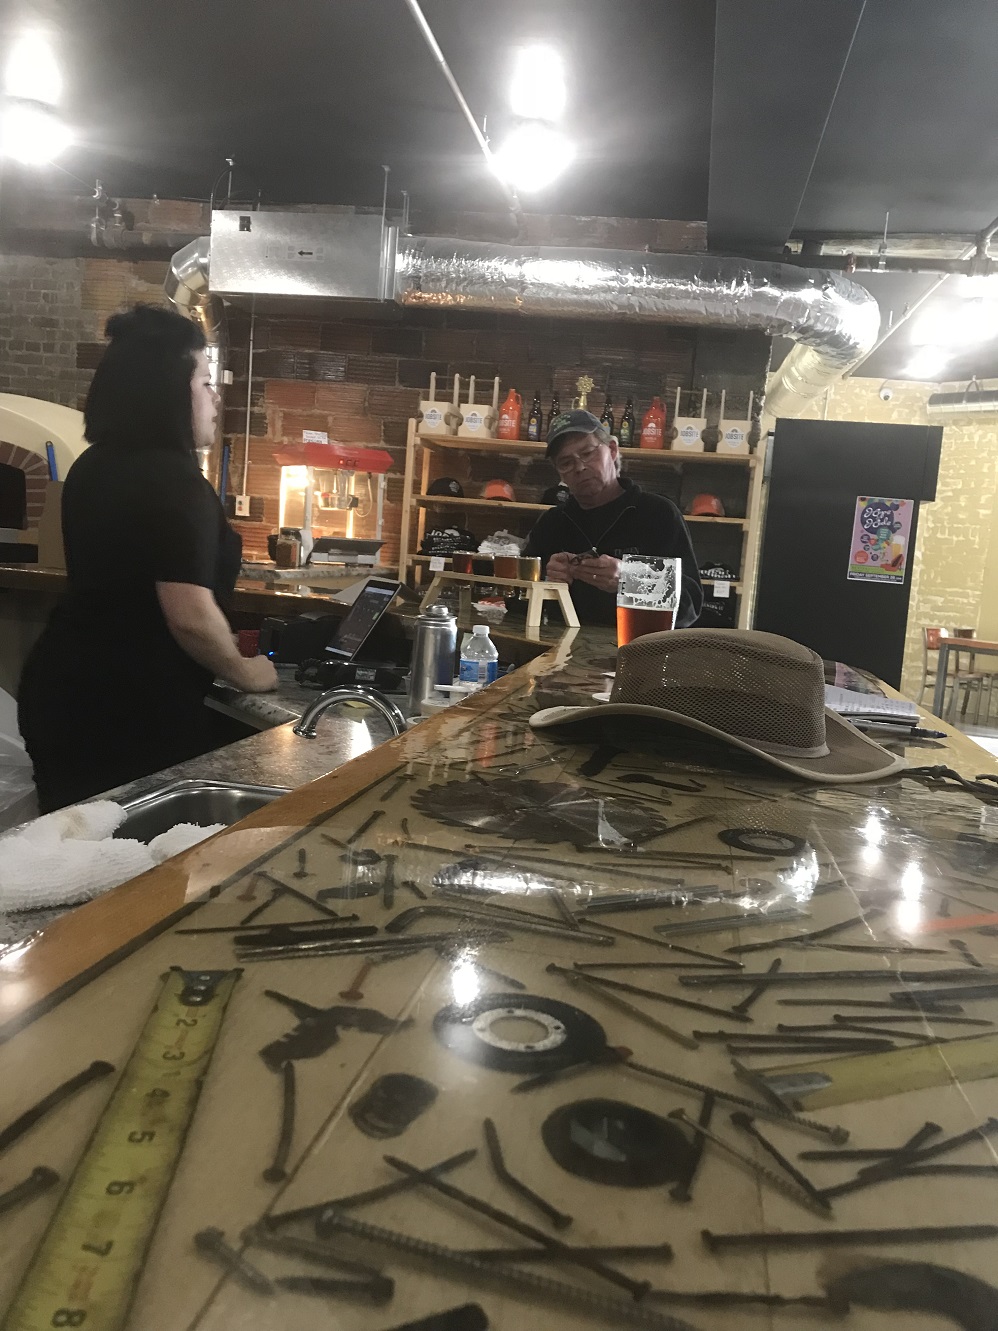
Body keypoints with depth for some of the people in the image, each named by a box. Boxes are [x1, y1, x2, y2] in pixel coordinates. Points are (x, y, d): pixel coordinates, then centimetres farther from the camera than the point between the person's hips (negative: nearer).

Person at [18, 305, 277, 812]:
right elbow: (191, 617, -27)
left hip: (62, 693, 9)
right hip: (135, 713, -9)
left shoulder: (95, 466, 9)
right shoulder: (173, 480, -19)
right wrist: (243, 672, -10)